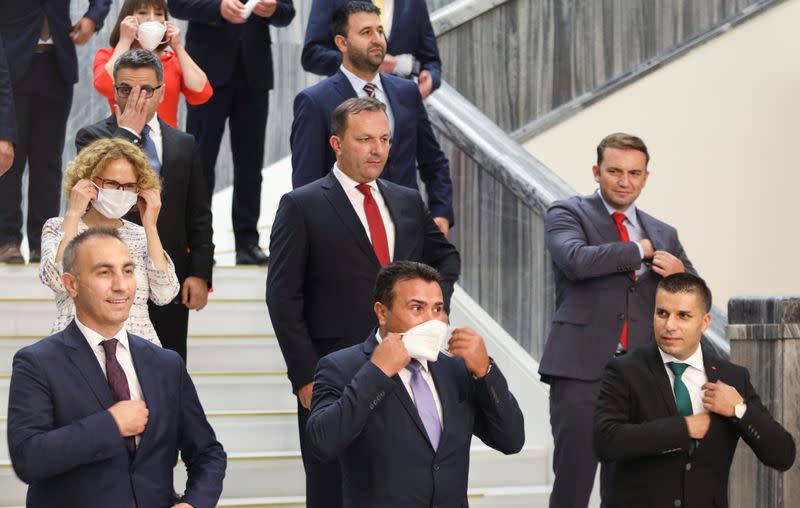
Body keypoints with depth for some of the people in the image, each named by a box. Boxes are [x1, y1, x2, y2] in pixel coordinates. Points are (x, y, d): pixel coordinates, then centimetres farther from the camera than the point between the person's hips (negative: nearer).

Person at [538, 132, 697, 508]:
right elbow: (577, 261, -16)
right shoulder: (567, 214, 5)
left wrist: (681, 273, -5)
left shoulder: (663, 234, 18)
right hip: (582, 369, -4)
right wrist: (640, 249, -6)